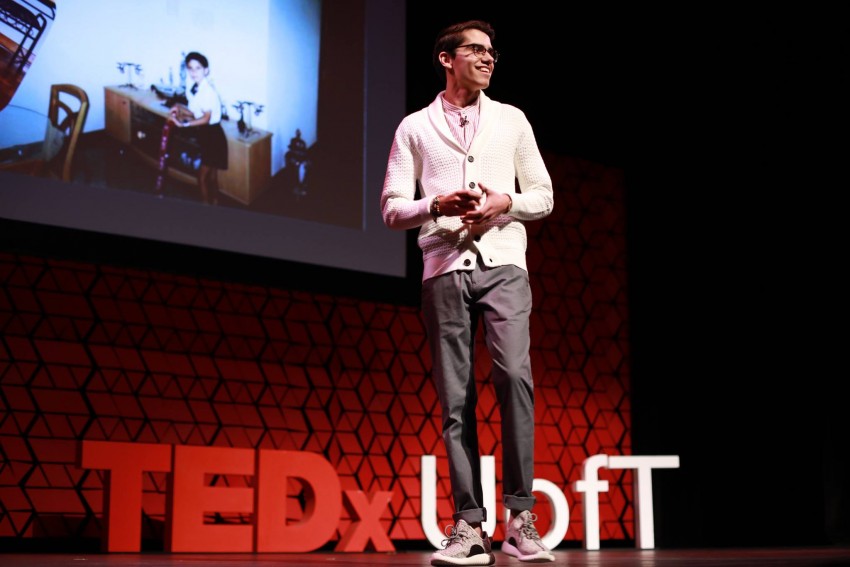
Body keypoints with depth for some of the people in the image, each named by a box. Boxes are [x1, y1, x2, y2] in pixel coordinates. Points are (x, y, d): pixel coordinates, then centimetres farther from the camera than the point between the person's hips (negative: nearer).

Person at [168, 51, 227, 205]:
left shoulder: (208, 91, -25)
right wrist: (180, 109, -7)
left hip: (212, 134, -9)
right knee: (211, 174, 19)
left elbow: (206, 118, -25)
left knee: (202, 176, -1)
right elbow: (196, 113, 8)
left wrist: (183, 124, -26)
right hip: (203, 134, 9)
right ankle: (214, 203, 31)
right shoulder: (191, 89, 2)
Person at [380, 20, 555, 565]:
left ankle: (521, 518, -13)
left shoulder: (511, 120, 14)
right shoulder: (414, 127, 11)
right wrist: (437, 205, -13)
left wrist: (506, 202, -7)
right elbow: (392, 209, 7)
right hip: (444, 269, 0)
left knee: (515, 375, -20)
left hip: (502, 264, 0)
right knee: (456, 397, -2)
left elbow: (543, 196, 14)